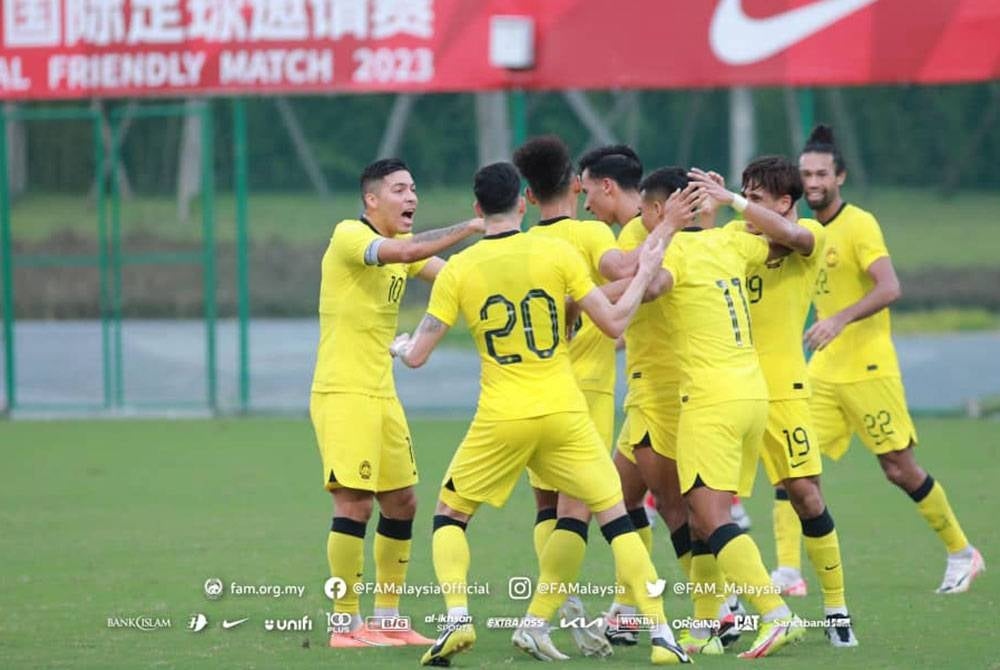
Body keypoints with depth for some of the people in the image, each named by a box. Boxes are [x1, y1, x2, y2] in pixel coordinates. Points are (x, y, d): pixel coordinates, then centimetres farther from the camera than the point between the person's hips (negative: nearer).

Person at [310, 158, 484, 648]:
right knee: (354, 502, -11)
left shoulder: (401, 242, 14)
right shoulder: (349, 236, -13)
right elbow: (405, 252, -30)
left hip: (381, 394, 9)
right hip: (342, 392, -9)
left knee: (401, 502, 10)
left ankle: (388, 618, 19)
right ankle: (346, 624, -5)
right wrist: (471, 227, -28)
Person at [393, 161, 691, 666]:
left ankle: (457, 618, -3)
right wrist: (645, 273, 15)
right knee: (616, 517, 9)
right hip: (563, 414, 0)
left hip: (500, 420, 0)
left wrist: (400, 346, 24)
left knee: (450, 514, 18)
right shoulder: (558, 253, -4)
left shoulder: (458, 269, -1)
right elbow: (613, 323, 0)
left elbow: (417, 356, 1)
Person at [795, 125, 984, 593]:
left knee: (900, 469, 1)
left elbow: (889, 288, -25)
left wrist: (840, 320, -36)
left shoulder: (859, 225, -13)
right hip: (823, 373, 7)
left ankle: (961, 553, 18)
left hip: (868, 370, -7)